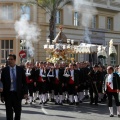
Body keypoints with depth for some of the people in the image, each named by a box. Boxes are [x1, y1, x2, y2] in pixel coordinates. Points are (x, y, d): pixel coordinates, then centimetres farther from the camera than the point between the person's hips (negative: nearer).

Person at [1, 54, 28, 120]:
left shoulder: (20, 69, 2)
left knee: (18, 111, 9)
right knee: (9, 112, 2)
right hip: (8, 94, -1)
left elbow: (24, 82, 4)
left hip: (17, 94, 1)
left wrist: (25, 92, -5)